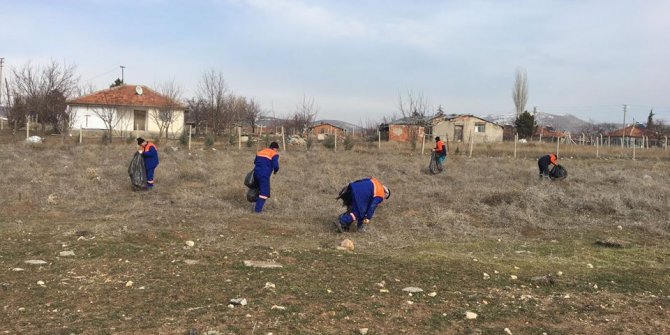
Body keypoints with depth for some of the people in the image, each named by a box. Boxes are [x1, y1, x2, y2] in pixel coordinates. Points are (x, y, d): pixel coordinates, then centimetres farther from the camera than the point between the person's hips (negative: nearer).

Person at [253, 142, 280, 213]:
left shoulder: (260, 152, 17)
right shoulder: (274, 154, -5)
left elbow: (255, 162, 22)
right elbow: (276, 166, -15)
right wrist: (275, 171, 6)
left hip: (256, 173, 7)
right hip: (264, 175, -7)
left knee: (260, 189, 27)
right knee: (264, 192, 2)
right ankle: (258, 209, -2)